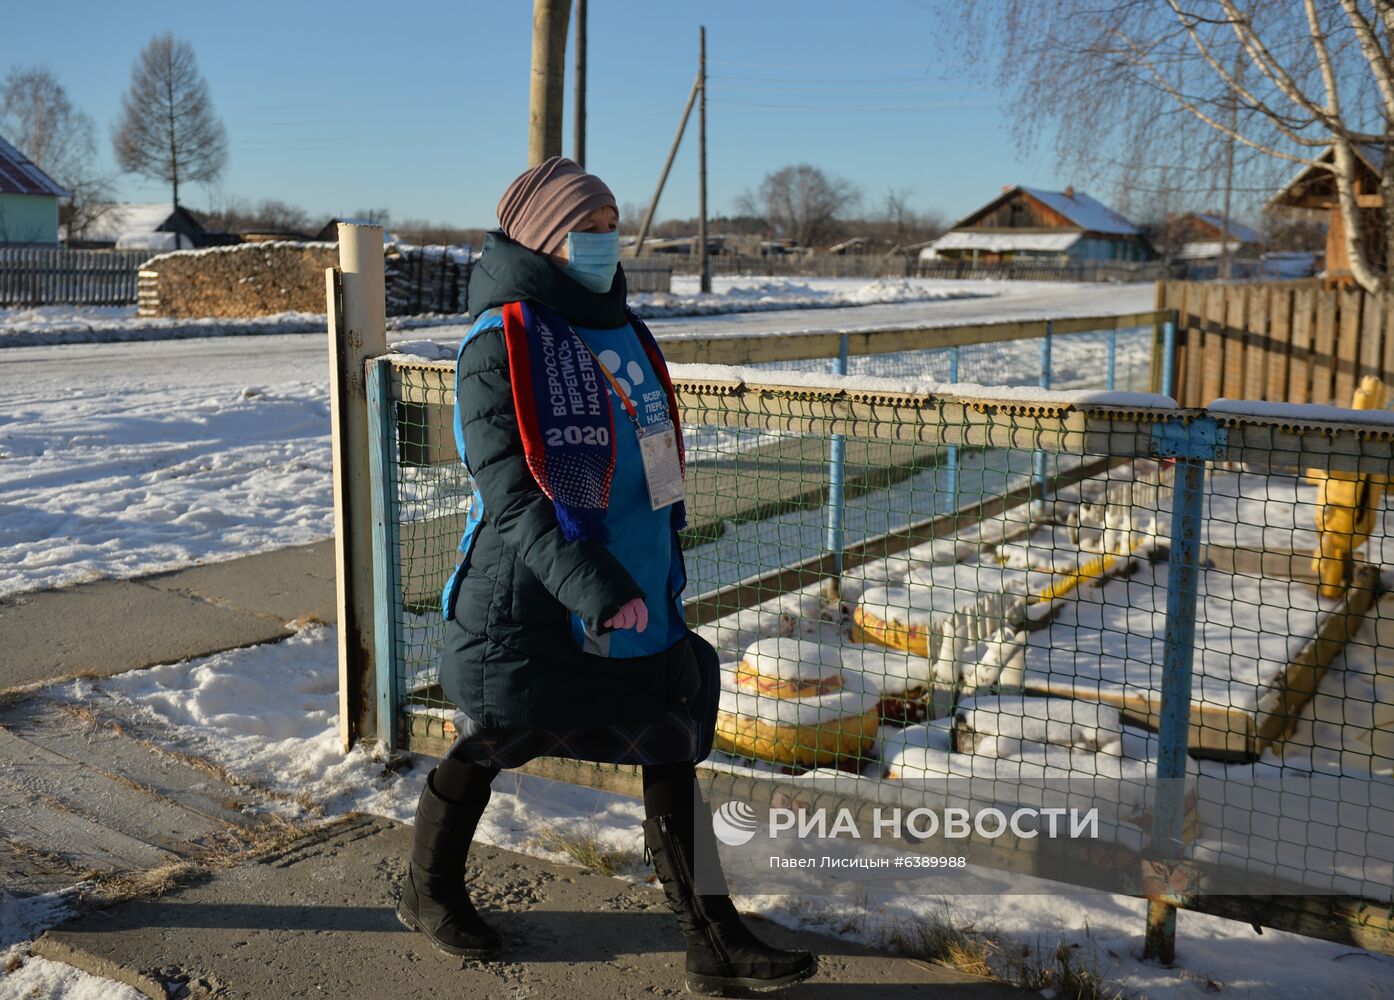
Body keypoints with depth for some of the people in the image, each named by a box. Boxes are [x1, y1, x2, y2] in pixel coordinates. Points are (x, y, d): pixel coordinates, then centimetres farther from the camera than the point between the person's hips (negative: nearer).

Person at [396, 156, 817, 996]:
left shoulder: (621, 331, 8)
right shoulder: (499, 343, -14)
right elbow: (511, 495, -21)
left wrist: (661, 565, 19)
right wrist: (599, 593, -27)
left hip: (640, 600, 7)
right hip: (527, 607, -6)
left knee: (675, 761, 7)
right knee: (488, 747, 13)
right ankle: (431, 893, 39)